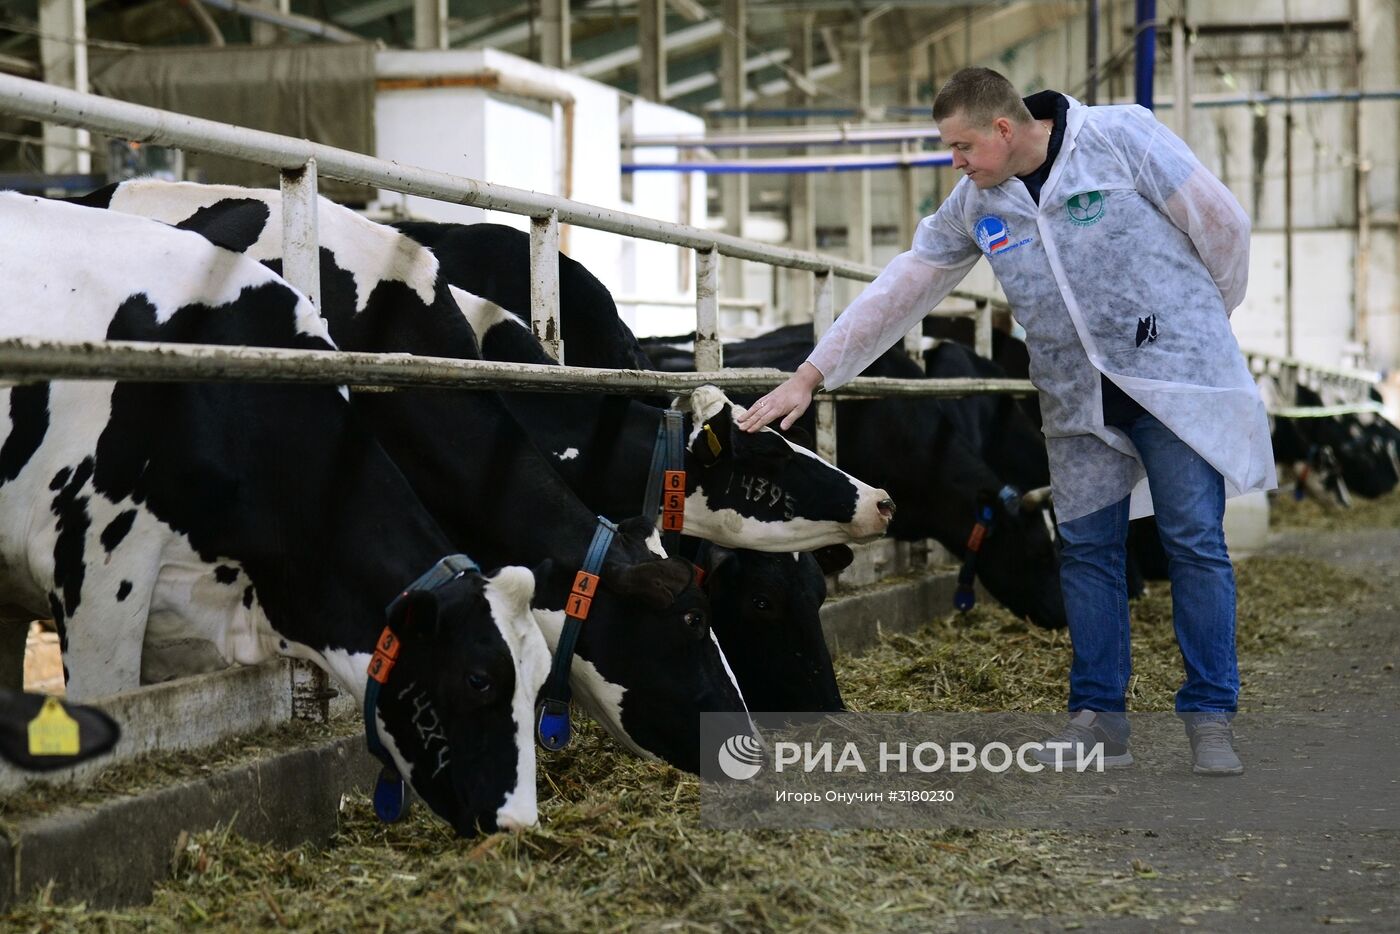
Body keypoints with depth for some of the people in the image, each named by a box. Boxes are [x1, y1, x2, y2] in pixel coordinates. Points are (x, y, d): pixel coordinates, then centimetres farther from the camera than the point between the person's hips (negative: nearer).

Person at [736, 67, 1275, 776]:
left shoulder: (1121, 137, -10)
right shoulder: (974, 203, 6)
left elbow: (1221, 222, -4)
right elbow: (901, 288, 9)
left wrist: (1202, 320, 8)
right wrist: (810, 377, 9)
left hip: (1172, 372, -5)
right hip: (1080, 398, 5)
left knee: (1195, 542, -5)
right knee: (1086, 547, 2)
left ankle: (1210, 719, 1)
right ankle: (1098, 719, 10)